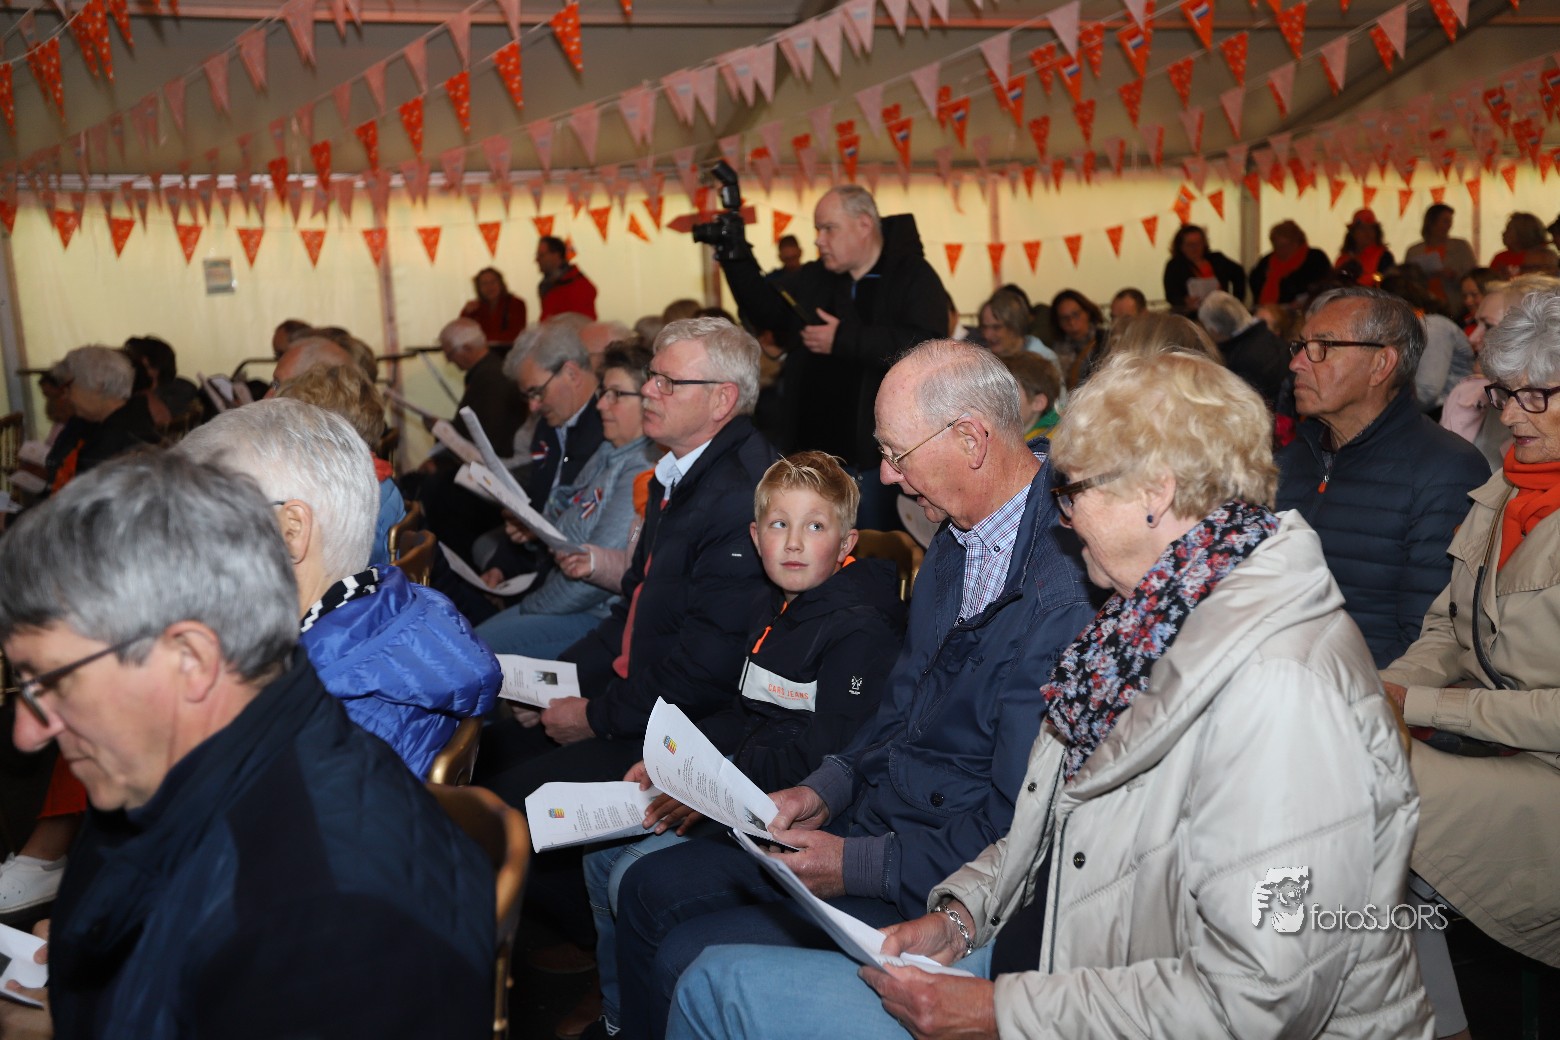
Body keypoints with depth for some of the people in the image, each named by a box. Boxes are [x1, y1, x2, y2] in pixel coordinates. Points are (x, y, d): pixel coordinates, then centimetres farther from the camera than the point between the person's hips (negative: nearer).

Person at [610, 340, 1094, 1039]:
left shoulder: (1063, 597, -27)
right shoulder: (957, 540, 5)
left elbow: (1014, 828, -25)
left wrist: (858, 867, -19)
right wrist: (827, 790, 5)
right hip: (869, 820, 9)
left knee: (687, 960, -14)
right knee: (646, 891, 11)